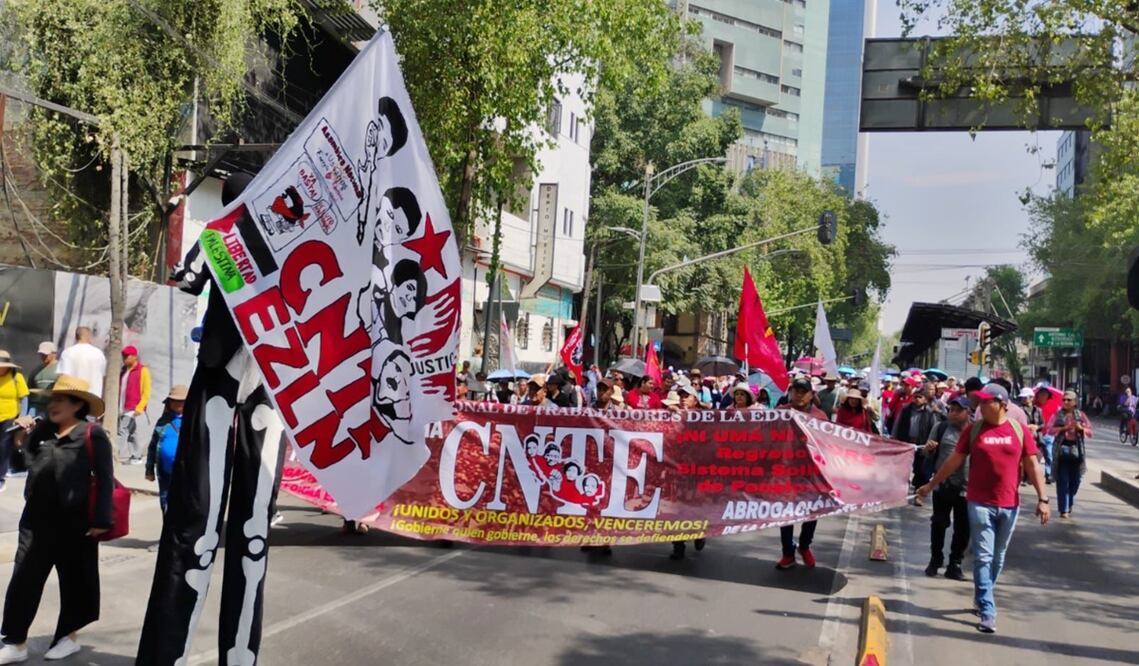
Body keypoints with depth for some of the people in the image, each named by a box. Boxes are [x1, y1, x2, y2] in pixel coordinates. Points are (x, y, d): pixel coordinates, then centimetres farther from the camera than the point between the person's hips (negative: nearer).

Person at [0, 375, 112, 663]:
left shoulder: (92, 435, -9)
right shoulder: (42, 430, 9)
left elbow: (104, 479, -10)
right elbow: (28, 463, 16)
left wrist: (100, 519, -13)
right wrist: (25, 434, 3)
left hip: (74, 521, -5)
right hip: (37, 518, 6)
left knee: (74, 580, 9)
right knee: (23, 580, 4)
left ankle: (67, 637, 24)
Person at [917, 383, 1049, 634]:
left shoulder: (1019, 430, 0)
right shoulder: (974, 429, -1)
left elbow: (1032, 465, 2)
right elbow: (954, 461, 7)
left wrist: (1042, 498, -6)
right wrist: (931, 485, 9)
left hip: (1009, 505, 2)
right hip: (980, 503, -1)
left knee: (998, 558, 13)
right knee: (983, 557, -4)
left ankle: (981, 600, 31)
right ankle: (987, 612, -3)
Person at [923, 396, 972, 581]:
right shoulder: (941, 428, 2)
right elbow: (930, 455, 10)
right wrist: (929, 448, -12)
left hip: (966, 488, -1)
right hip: (942, 485, 1)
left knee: (963, 528, 6)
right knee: (939, 524, 11)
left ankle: (955, 564, 19)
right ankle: (935, 560, 26)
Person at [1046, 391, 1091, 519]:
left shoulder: (1081, 415, 8)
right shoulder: (1057, 415, 3)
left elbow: (1090, 432, 7)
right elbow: (1050, 430, -5)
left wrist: (1081, 428, -13)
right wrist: (1063, 428, -18)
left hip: (1077, 450, 2)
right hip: (1062, 449, -2)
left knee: (1075, 481, 8)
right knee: (1062, 481, -4)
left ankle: (1069, 505, 31)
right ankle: (1064, 510, -3)